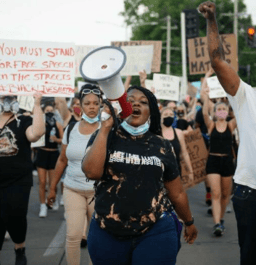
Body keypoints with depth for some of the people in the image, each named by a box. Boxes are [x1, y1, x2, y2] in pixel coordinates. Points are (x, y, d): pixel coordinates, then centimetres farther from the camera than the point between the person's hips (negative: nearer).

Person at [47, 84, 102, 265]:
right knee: (73, 235, -5)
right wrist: (53, 187, 14)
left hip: (98, 190, -2)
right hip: (73, 189, 2)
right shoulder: (71, 129, 4)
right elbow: (62, 160, 12)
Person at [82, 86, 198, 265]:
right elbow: (92, 172, -18)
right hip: (107, 233, 0)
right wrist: (105, 127, -15)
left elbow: (177, 193, 14)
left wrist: (189, 222, 22)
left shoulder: (162, 146, 4)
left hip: (156, 232, 0)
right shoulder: (104, 137, 1)